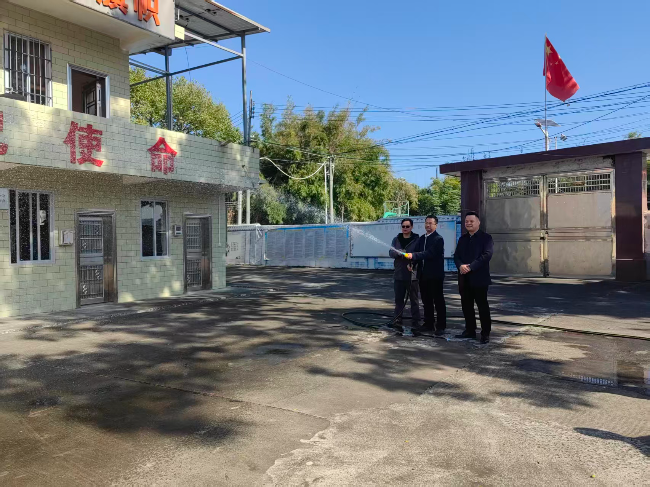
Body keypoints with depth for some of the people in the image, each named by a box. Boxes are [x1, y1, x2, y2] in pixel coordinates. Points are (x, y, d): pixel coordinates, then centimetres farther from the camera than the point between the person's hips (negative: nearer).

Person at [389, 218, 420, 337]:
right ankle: (398, 320, 18)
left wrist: (412, 264, -24)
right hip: (399, 274, 4)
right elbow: (391, 252, 1)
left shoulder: (417, 240, -2)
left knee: (414, 299, 3)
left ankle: (415, 322, 9)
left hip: (412, 274, -4)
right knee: (399, 299, 10)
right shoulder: (396, 239, 12)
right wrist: (400, 253, -19)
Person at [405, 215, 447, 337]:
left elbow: (430, 253, -21)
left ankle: (441, 326, 7)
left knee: (438, 301, 0)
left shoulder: (438, 239, -9)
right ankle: (428, 324, 23)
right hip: (423, 275, 7)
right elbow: (417, 253, 12)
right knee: (426, 301, 13)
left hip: (435, 275, -7)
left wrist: (413, 255, -29)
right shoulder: (422, 239, 15)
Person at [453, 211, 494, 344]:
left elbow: (487, 255, -16)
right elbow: (456, 255, 9)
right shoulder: (462, 238, 16)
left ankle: (485, 333, 8)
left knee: (482, 306, 0)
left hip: (479, 278, -6)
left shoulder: (486, 237, -3)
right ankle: (470, 331, 23)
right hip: (464, 279, 6)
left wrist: (470, 267, -22)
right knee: (466, 306, 11)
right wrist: (460, 266, -13)